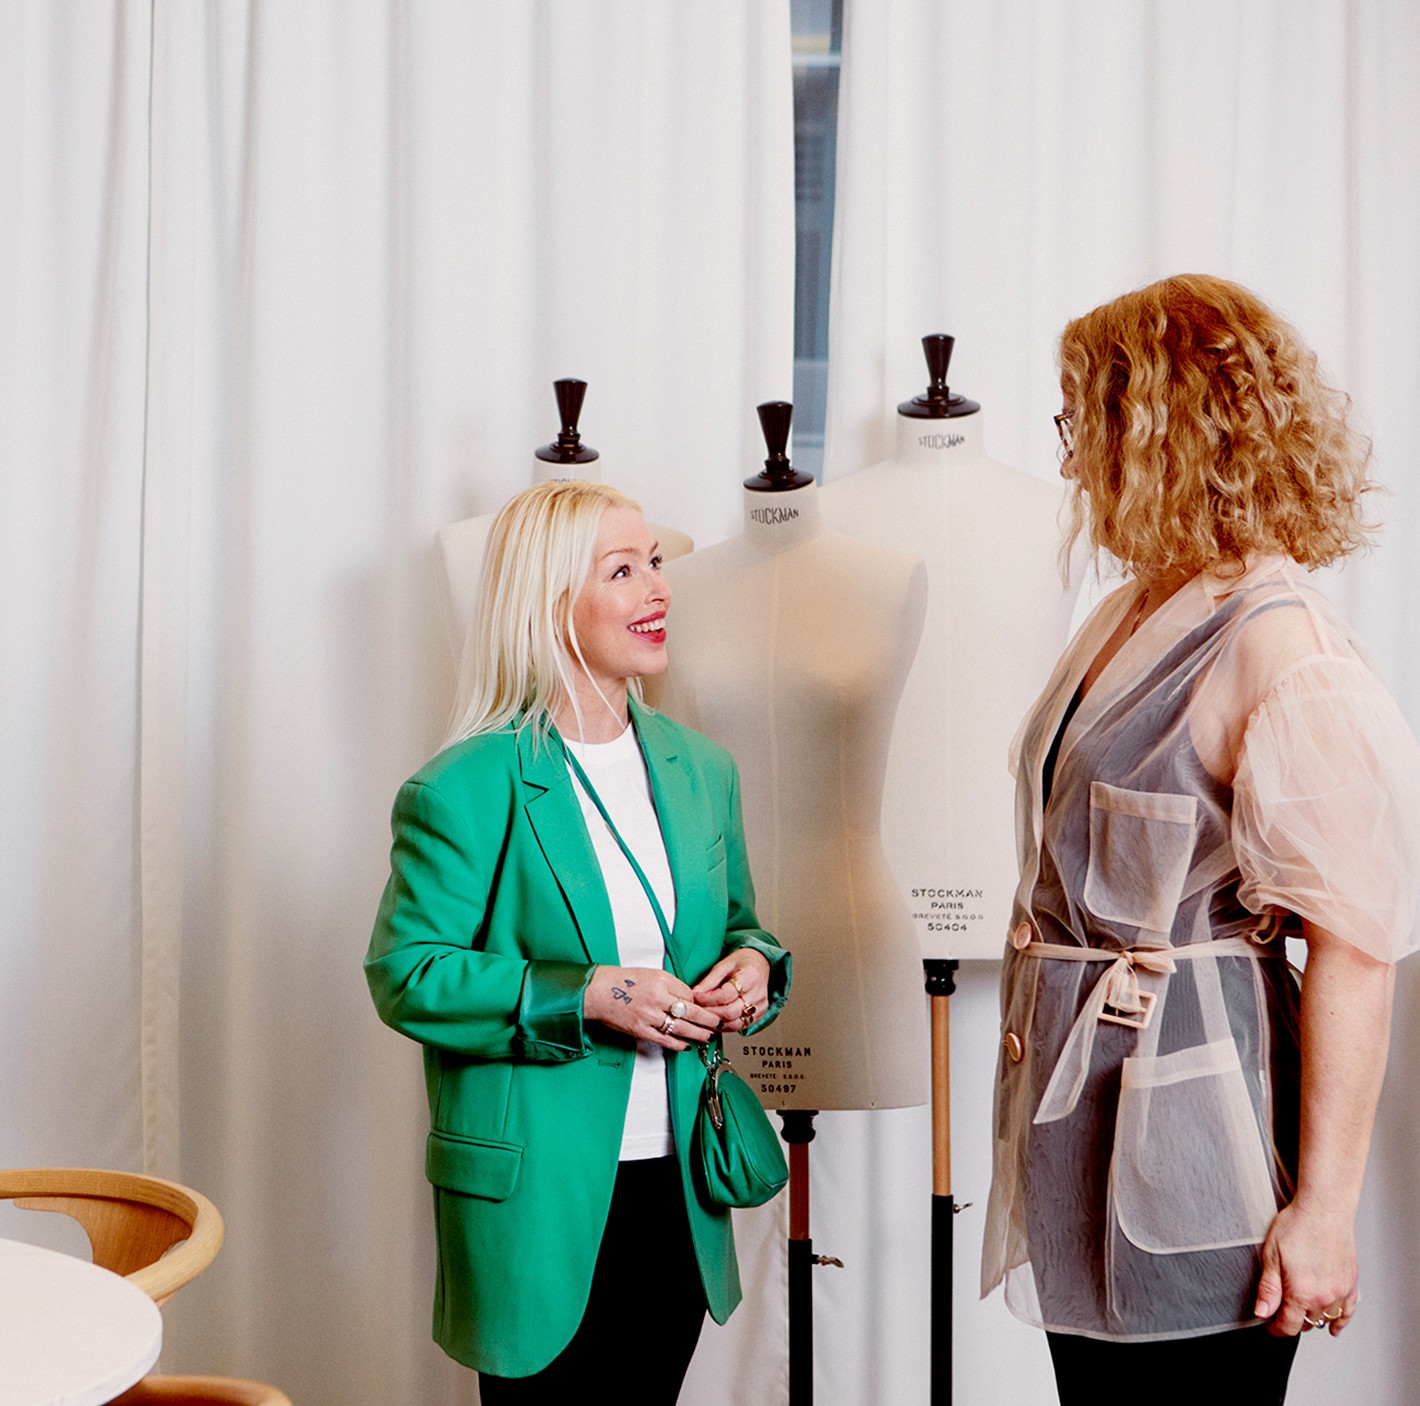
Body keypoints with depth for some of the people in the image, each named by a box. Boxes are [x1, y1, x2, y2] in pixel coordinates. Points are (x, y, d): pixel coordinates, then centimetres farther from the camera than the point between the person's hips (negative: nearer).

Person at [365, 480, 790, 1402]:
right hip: (540, 1200, -6)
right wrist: (585, 997, -21)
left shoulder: (702, 770, 8)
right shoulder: (465, 789, -12)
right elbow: (406, 974, -13)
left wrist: (754, 965, -4)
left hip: (677, 1187, 6)